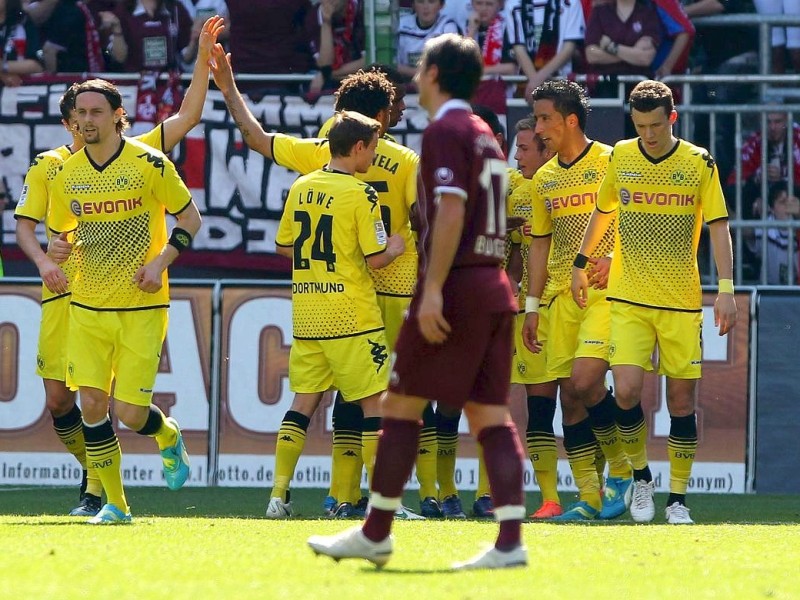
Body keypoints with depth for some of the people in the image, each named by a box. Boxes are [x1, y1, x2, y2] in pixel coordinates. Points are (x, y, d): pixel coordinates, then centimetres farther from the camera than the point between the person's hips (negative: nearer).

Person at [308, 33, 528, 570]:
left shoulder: (445, 130, -7)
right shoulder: (485, 135, 20)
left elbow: (451, 209, -18)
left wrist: (433, 290, -23)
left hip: (457, 286, -8)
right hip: (495, 289, 8)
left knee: (402, 404, 1)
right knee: (491, 414, 3)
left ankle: (375, 534, 6)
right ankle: (511, 542, -7)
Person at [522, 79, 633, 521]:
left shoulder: (612, 163, -5)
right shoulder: (543, 180, 14)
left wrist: (615, 258, -18)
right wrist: (531, 307, 17)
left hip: (606, 290, -6)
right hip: (562, 295, 6)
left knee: (584, 382, -20)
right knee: (569, 395, 1)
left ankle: (621, 470, 0)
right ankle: (589, 498, 6)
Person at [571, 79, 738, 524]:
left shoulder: (699, 163, -4)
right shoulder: (620, 157, 3)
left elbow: (719, 228, -4)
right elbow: (603, 211, 19)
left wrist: (726, 289, -12)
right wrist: (581, 263, 23)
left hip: (682, 302, -1)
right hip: (628, 299, 1)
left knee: (682, 399, 1)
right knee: (626, 392, -13)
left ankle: (678, 500, 11)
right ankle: (640, 476, 11)